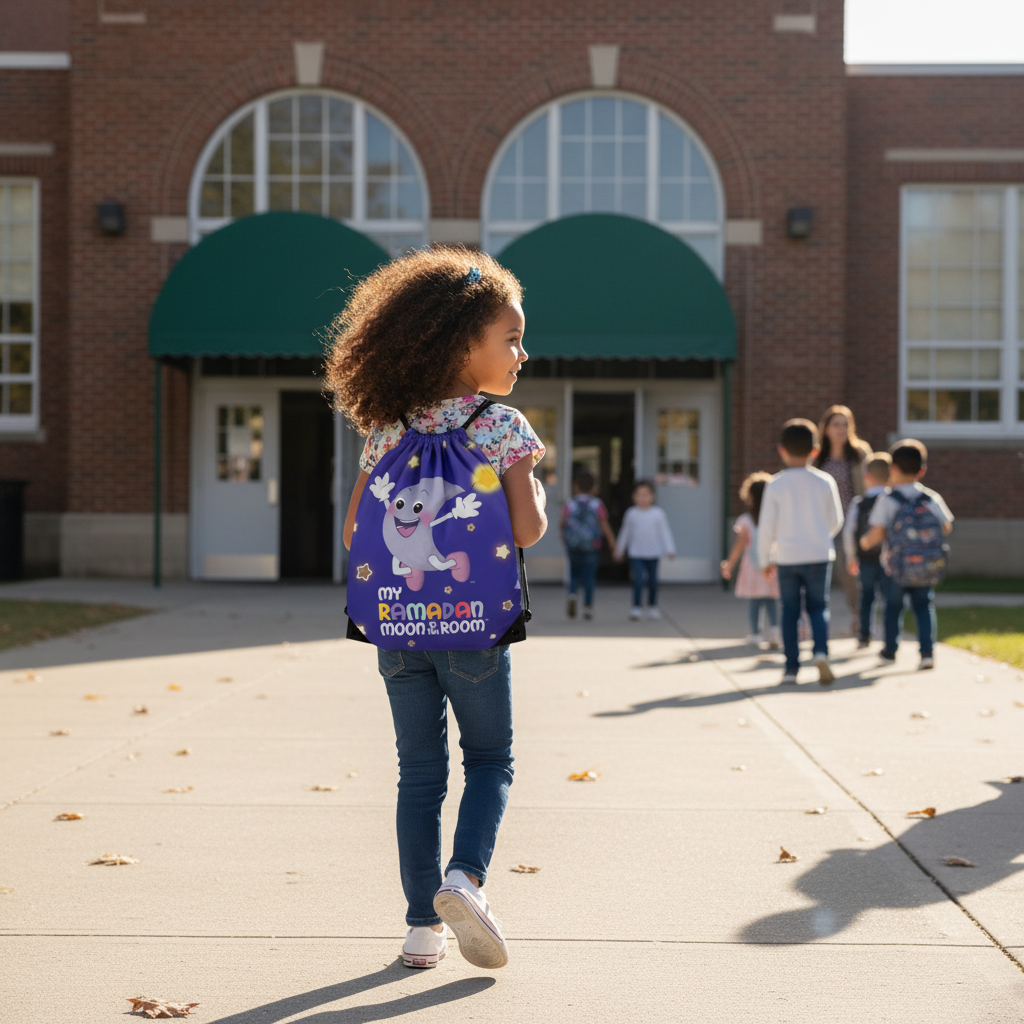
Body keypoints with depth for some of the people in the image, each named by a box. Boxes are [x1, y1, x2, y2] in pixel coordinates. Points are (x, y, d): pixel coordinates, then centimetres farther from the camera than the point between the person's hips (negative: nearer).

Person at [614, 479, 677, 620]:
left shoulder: (658, 513, -2)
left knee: (653, 581, 9)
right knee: (638, 580, -13)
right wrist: (619, 550, 20)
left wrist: (670, 550, -7)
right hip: (636, 553, -1)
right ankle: (637, 607, -10)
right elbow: (625, 532, 13)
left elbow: (665, 532, 0)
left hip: (653, 553, 1)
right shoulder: (631, 513, 1)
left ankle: (652, 607, 26)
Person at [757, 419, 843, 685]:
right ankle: (821, 652, -14)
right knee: (818, 607, 10)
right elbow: (836, 521, 7)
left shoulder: (775, 485, -6)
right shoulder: (825, 482, -2)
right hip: (819, 554, 1)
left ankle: (791, 668, 5)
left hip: (787, 556, -1)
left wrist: (764, 558, 7)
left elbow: (767, 526, -4)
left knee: (789, 611, 7)